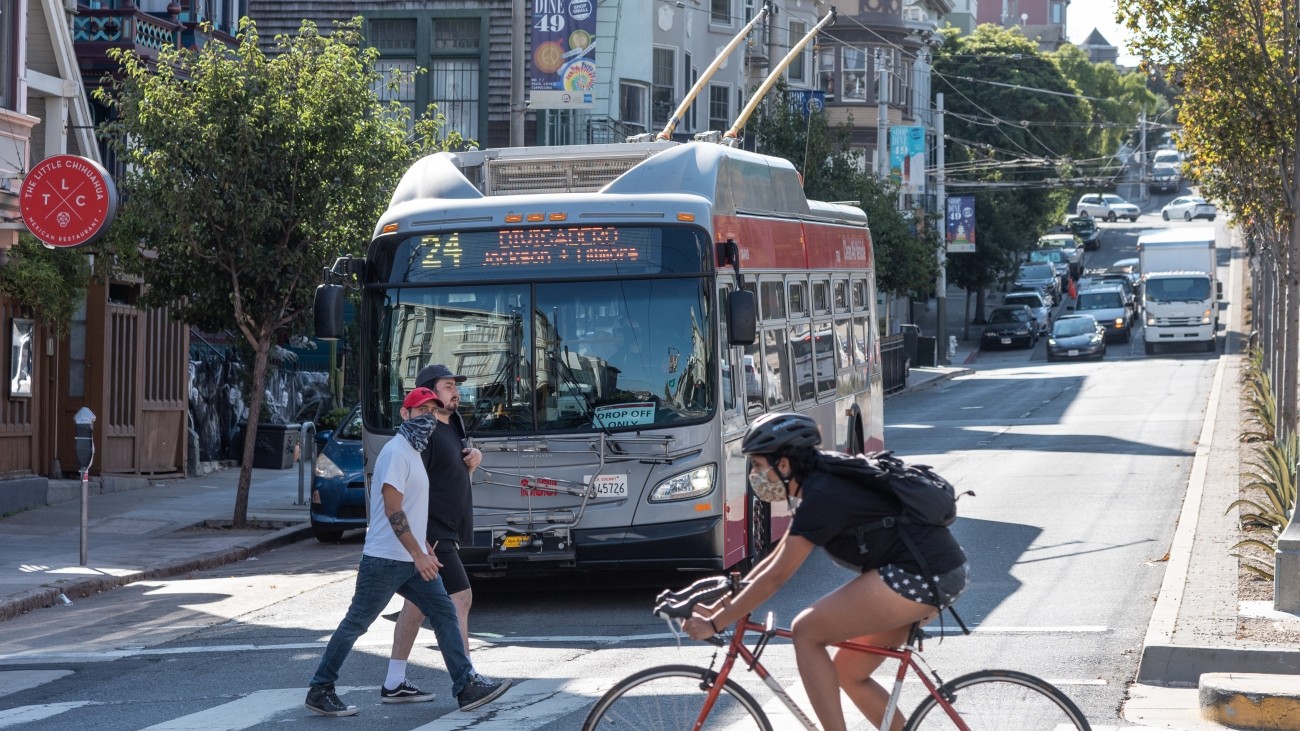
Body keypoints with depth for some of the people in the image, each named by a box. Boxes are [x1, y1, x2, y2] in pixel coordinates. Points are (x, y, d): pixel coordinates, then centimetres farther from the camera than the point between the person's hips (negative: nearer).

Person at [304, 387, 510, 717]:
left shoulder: (413, 452, 17)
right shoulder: (396, 452, -14)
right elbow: (393, 510, -21)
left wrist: (424, 549, 23)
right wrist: (419, 554, -23)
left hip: (411, 559, 9)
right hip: (386, 559, -9)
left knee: (444, 613, 2)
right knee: (355, 624, -2)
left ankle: (466, 687, 1)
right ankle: (319, 691, 6)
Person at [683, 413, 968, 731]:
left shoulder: (822, 496, -15)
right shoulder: (824, 484, 14)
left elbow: (775, 576, -14)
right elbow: (776, 558, 20)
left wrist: (714, 624, -9)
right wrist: (723, 604, 15)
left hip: (919, 577, -10)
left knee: (806, 632, -7)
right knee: (849, 673, 14)